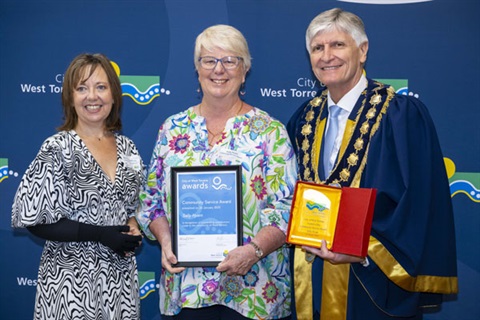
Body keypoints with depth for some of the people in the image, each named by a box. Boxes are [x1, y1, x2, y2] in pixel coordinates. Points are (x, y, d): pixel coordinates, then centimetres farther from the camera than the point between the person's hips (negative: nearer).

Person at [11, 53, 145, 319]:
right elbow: (34, 220, -13)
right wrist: (99, 234, -19)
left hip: (121, 275, 5)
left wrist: (133, 227, -4)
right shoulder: (58, 148, -11)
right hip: (73, 277, -5)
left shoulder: (127, 148, 5)